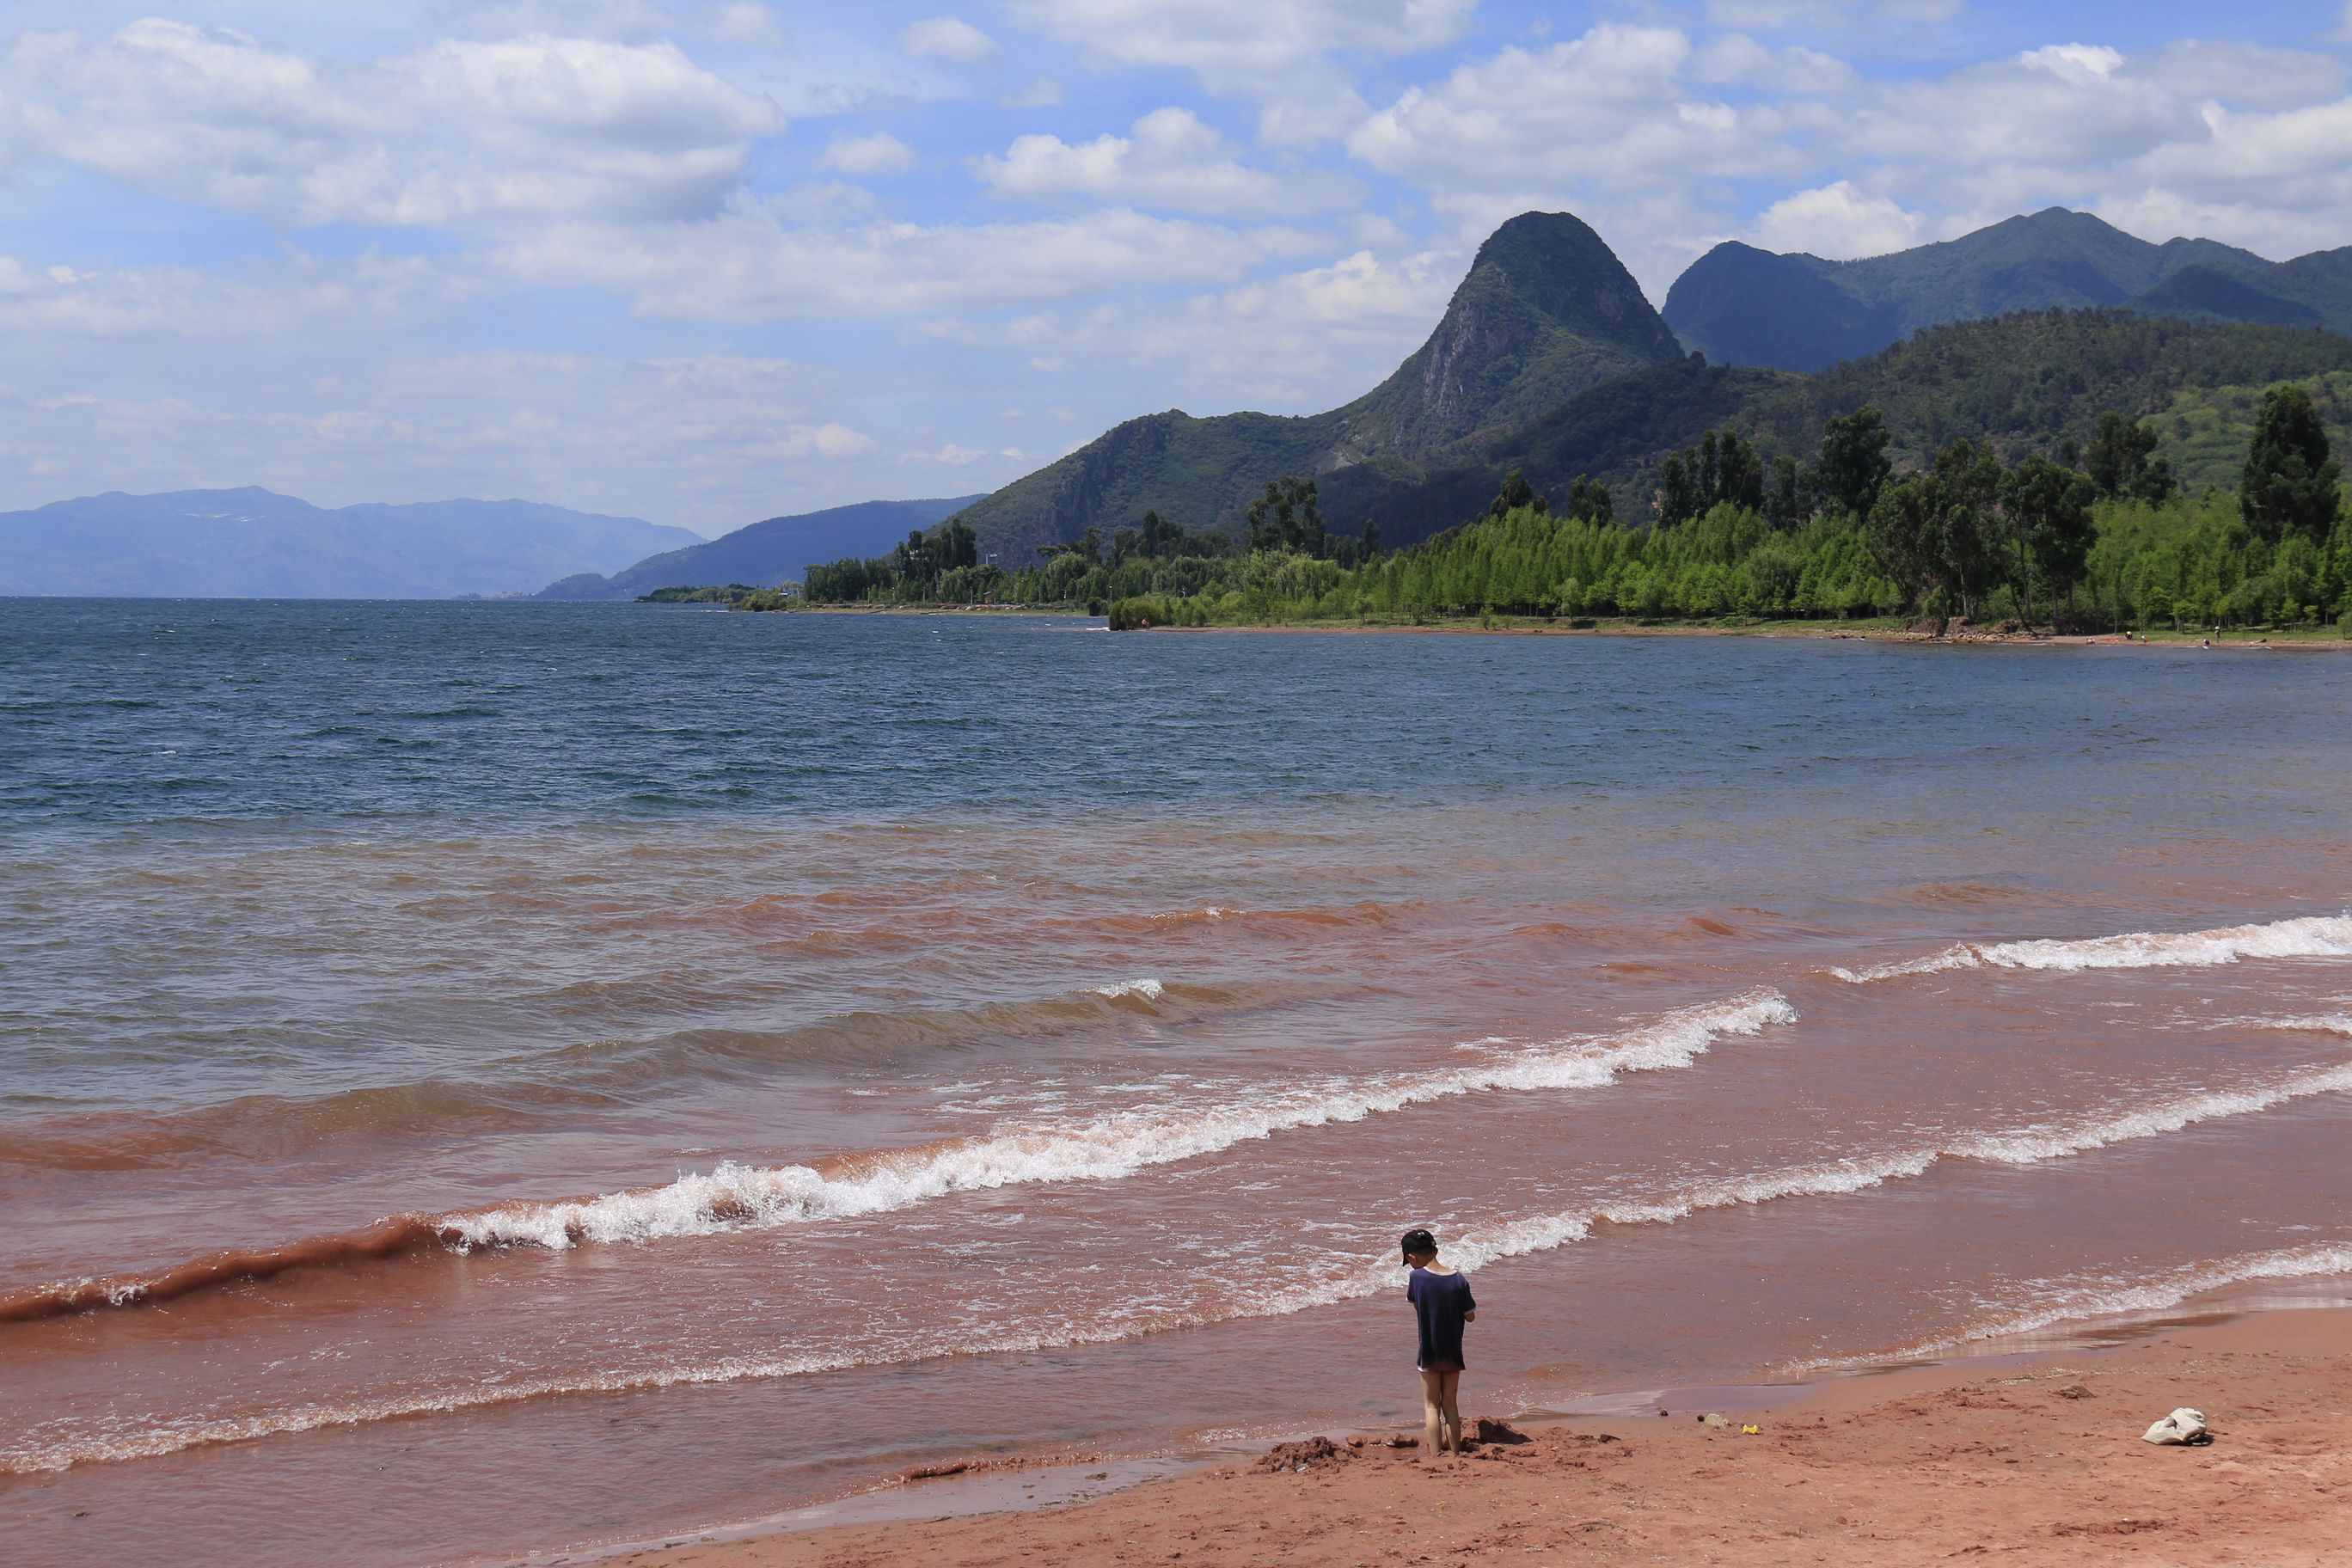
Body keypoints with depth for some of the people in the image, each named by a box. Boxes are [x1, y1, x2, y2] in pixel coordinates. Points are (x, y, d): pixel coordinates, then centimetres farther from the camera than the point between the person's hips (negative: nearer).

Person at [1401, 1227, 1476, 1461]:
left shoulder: (1417, 1277, -14)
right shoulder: (1459, 1279, -9)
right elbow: (1470, 1316, -1)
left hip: (1429, 1353, -3)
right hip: (1453, 1353, 3)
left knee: (1431, 1405, 7)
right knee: (1450, 1404, 14)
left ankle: (1434, 1456, 3)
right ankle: (1456, 1454, 17)